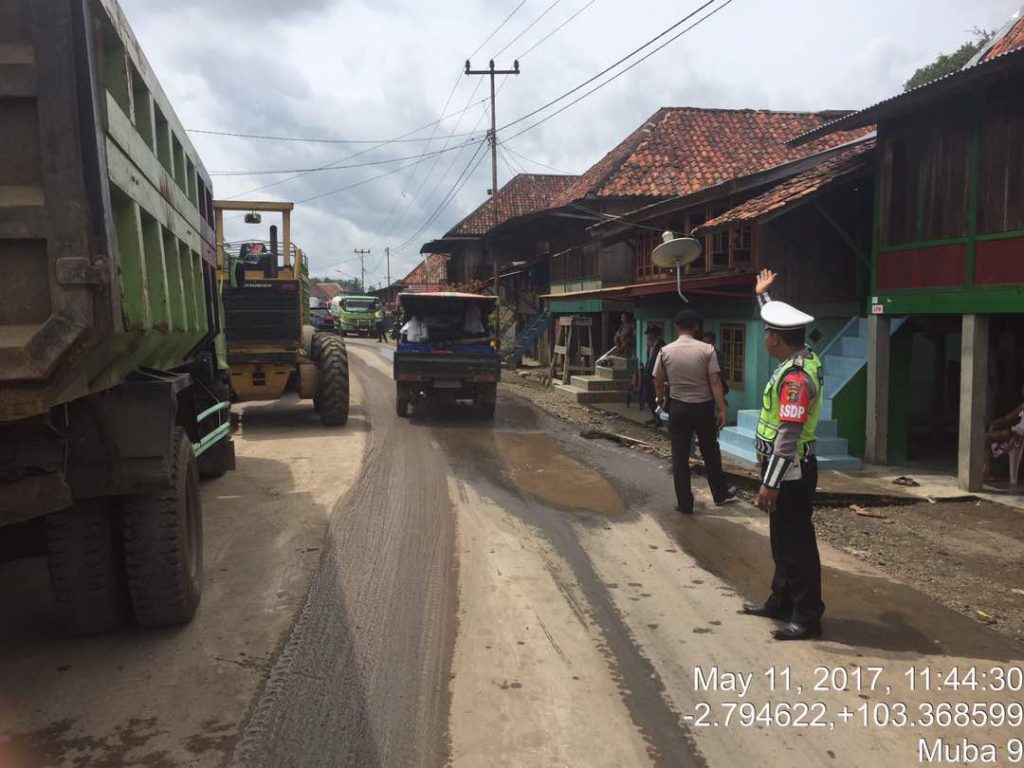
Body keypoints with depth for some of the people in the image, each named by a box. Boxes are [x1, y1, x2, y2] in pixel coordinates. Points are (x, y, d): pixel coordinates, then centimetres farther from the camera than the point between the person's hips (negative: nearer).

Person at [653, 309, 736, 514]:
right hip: (703, 407, 0)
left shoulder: (665, 351, -4)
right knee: (711, 452, 17)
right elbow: (715, 382, -12)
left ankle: (684, 503, 9)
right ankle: (721, 493, 30)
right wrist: (721, 409, -7)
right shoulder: (707, 350, -9)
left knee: (680, 456, 5)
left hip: (678, 407, 0)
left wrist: (661, 399, 25)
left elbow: (658, 381, 5)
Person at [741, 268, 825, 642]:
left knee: (796, 543, -2)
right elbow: (779, 325, 27)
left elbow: (788, 436, -27)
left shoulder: (796, 377, -24)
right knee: (783, 539, 18)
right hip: (787, 469, 10)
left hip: (789, 472, -10)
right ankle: (781, 602, 30)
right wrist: (763, 296, 39)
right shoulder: (802, 358, 5)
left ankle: (807, 617, 8)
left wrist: (770, 484, -25)